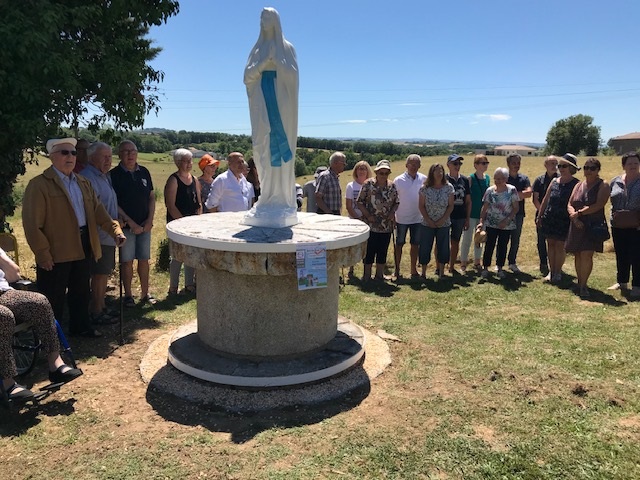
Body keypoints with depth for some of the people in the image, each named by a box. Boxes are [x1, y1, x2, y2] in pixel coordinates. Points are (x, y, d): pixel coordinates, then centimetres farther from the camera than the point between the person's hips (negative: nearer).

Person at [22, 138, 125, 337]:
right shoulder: (39, 184, -10)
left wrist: (115, 230, -5)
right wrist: (43, 254, -16)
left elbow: (97, 210, 10)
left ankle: (81, 326, 36)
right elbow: (32, 223, -13)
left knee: (81, 291, 19)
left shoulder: (83, 182, 13)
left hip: (83, 247, 7)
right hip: (56, 252, -7)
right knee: (53, 297, 6)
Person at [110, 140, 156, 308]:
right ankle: (128, 295, 14)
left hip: (145, 225, 4)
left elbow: (152, 197, 11)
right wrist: (130, 222, -12)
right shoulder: (114, 174, -5)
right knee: (127, 261, 2)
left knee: (144, 259, 8)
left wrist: (150, 220, -1)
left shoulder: (144, 172, 8)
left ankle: (145, 293, 18)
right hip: (126, 225, -4)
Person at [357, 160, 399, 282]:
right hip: (371, 225, -4)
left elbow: (396, 203, 14)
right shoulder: (368, 184, -5)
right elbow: (359, 202, -4)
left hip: (386, 225, 4)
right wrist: (368, 215, -13)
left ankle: (379, 275, 24)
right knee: (369, 251, 1)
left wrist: (392, 212, -5)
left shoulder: (392, 186, 6)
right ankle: (367, 276, 13)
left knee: (383, 251, 11)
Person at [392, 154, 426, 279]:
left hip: (418, 218, 3)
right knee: (399, 244, 7)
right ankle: (397, 270, 16)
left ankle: (413, 270, 23)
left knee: (415, 245, 11)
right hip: (402, 218, -2)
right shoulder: (398, 180, -8)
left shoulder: (424, 179, -2)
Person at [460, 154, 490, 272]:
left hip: (483, 214, 6)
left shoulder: (487, 178, 6)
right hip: (471, 214, -6)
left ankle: (477, 262, 27)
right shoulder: (471, 178, -11)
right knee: (467, 239, 1)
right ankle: (464, 263, 11)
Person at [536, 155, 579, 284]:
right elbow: (545, 199, 12)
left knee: (560, 245, 2)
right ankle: (551, 271, 18)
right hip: (549, 218, 4)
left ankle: (558, 272, 14)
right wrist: (539, 216, 12)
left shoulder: (575, 184, -6)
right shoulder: (554, 181, 8)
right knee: (550, 244, 9)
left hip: (564, 220, -4)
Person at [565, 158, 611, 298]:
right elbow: (570, 205, 10)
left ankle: (583, 286, -4)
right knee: (578, 255, 8)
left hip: (594, 225, -5)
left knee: (586, 255, -12)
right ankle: (579, 283, 19)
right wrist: (574, 217, -9)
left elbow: (598, 205, -14)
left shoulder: (603, 186, -1)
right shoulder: (579, 185, 14)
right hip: (577, 226, 5)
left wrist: (579, 213, -12)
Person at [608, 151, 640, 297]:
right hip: (618, 226, 4)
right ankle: (622, 282, 26)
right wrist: (613, 215, 2)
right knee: (621, 255, 14)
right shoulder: (616, 181, 7)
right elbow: (611, 201, 16)